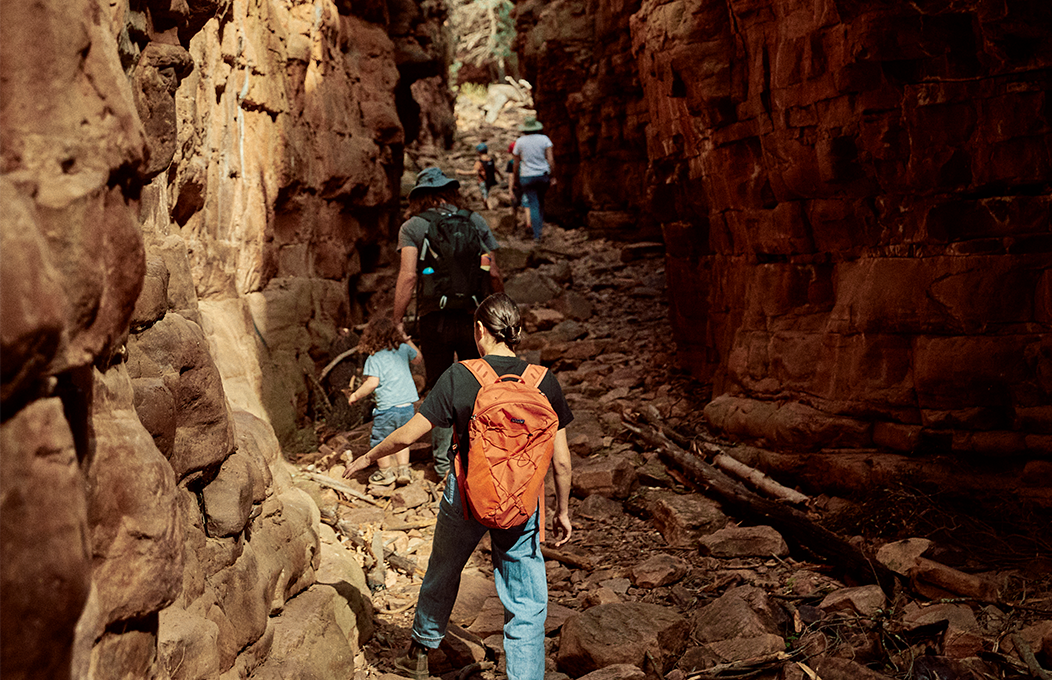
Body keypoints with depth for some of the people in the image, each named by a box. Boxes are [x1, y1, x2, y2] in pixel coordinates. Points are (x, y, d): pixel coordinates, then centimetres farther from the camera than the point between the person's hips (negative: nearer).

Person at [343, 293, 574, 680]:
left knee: (442, 575, 27)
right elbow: (561, 461, -5)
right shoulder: (545, 383, -9)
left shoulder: (458, 378, -13)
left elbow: (407, 435, -8)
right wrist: (562, 510, 9)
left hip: (466, 496, 1)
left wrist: (367, 458, 9)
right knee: (526, 607, 9)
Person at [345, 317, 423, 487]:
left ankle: (386, 473, 22)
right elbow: (418, 358, 26)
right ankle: (404, 470, 20)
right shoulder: (403, 349, 6)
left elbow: (372, 383, -17)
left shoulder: (373, 358, -9)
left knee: (379, 440, 13)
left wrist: (355, 396, -4)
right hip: (407, 405, 5)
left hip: (387, 408, -5)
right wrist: (407, 340, 35)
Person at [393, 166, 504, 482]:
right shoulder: (475, 221, 6)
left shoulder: (412, 227, 1)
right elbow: (493, 273, 3)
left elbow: (408, 276, -10)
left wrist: (398, 320, -4)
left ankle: (443, 464, 12)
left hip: (433, 317, -1)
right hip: (473, 315, 1)